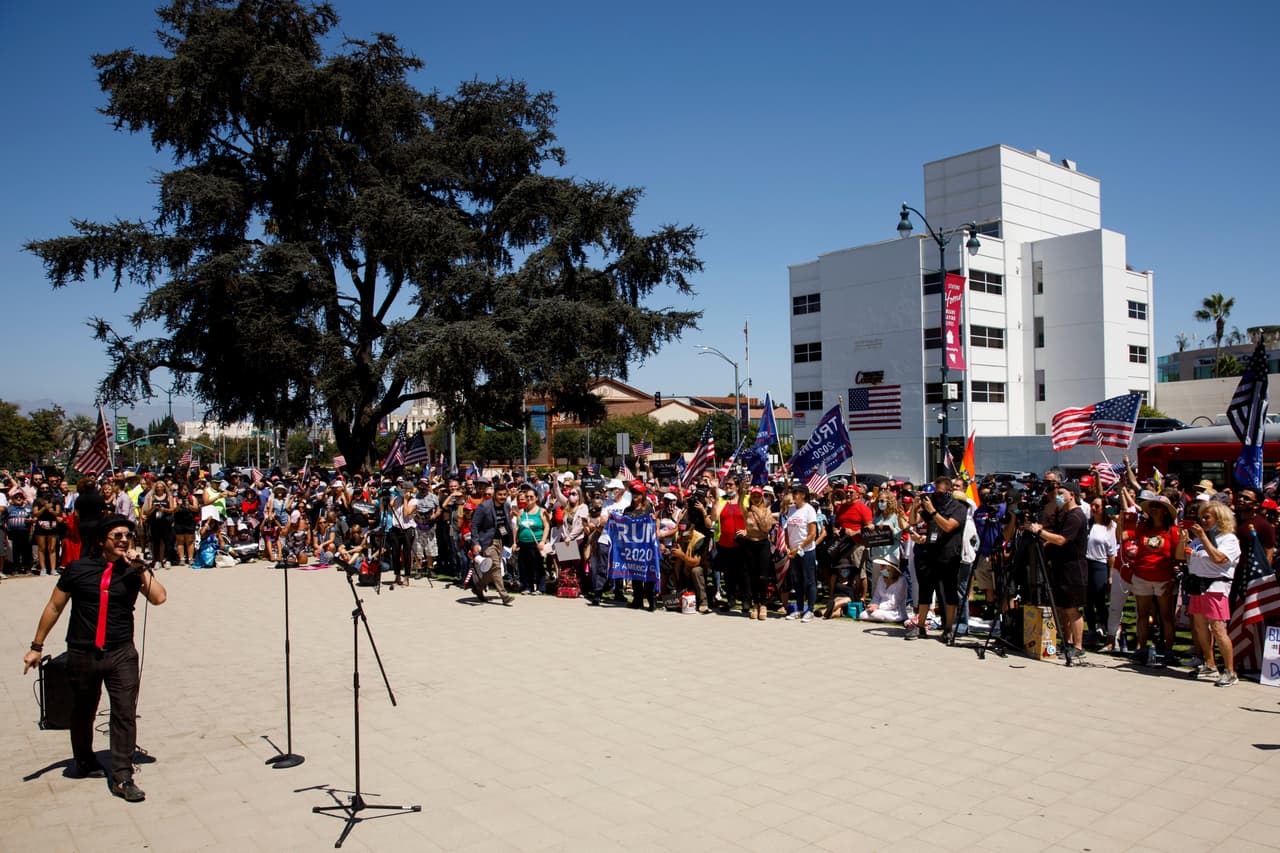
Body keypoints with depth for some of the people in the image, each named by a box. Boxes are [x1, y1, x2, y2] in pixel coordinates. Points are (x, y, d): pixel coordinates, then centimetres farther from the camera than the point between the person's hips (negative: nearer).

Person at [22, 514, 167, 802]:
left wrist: (140, 567, -15)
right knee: (82, 714, 16)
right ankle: (84, 761, 42)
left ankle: (122, 778, 1)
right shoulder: (79, 569, 0)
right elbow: (54, 607, 7)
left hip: (121, 654, 0)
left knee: (125, 714, -6)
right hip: (82, 654, 0)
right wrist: (37, 646, 7)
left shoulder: (134, 572, 2)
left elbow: (158, 597, -13)